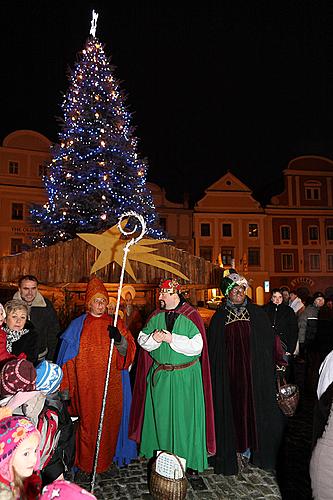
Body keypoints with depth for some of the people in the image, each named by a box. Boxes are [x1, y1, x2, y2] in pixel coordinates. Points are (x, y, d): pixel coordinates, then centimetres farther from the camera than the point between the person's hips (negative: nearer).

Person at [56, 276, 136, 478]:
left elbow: (128, 350, -3)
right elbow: (68, 357, 5)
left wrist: (119, 338, -23)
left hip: (110, 384, 1)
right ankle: (85, 462, 21)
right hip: (85, 384, -1)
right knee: (87, 420, 3)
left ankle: (105, 460, 26)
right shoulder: (78, 325, 4)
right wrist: (65, 386, 2)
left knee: (108, 421, 7)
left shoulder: (115, 323, 4)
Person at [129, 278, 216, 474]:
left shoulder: (191, 316, -10)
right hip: (159, 375, 4)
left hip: (185, 376, -4)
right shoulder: (156, 316, 4)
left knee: (184, 416, 5)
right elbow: (142, 339, 7)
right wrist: (154, 338, -14)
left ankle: (190, 458, 23)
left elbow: (197, 346, -16)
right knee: (160, 415, 13)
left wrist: (172, 339, -20)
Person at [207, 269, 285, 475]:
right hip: (229, 373, 0)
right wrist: (216, 375, 0)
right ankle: (237, 452, 21)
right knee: (233, 409, 5)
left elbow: (270, 342, 2)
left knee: (253, 408, 7)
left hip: (255, 371, 0)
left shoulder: (257, 313, 2)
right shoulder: (220, 317, 2)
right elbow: (213, 350, 4)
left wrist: (271, 370, -3)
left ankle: (255, 449, 25)